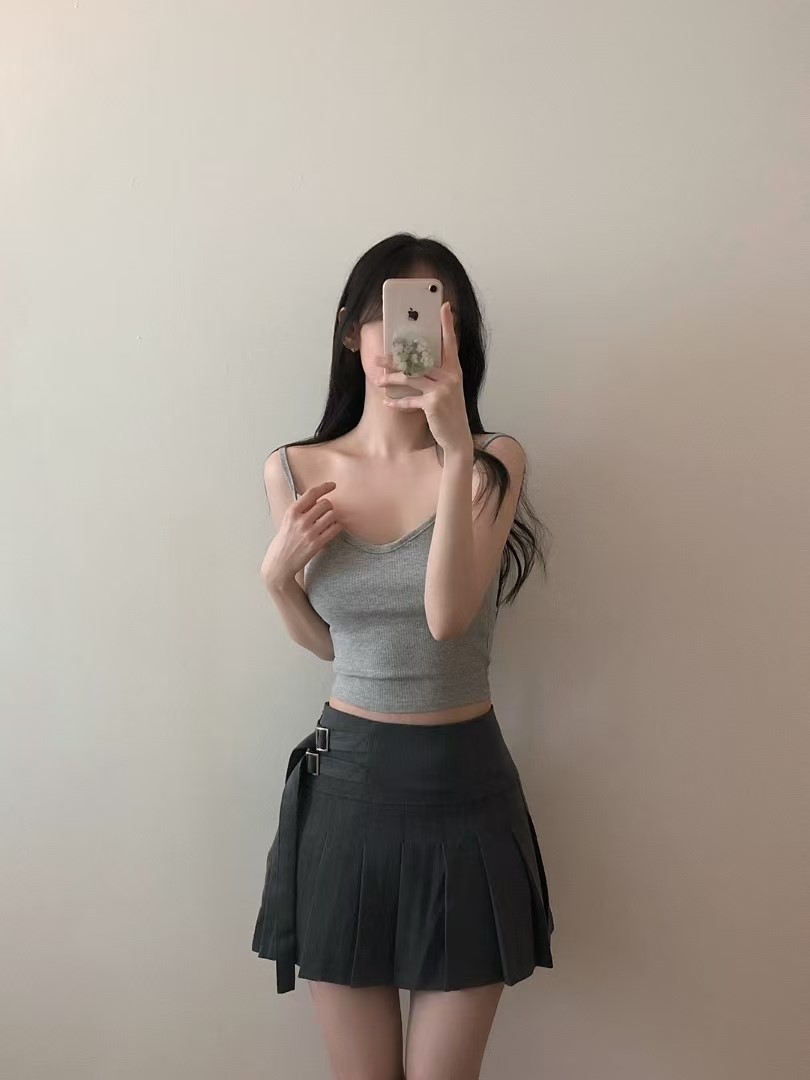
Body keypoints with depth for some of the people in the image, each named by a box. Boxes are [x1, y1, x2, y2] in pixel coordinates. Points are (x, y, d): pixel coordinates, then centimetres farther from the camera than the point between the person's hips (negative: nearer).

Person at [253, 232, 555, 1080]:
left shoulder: (495, 461, -6)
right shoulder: (294, 471, -1)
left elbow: (449, 615, -22)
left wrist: (455, 447, -29)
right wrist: (278, 573, -10)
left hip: (466, 785, -1)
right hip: (345, 783, 2)